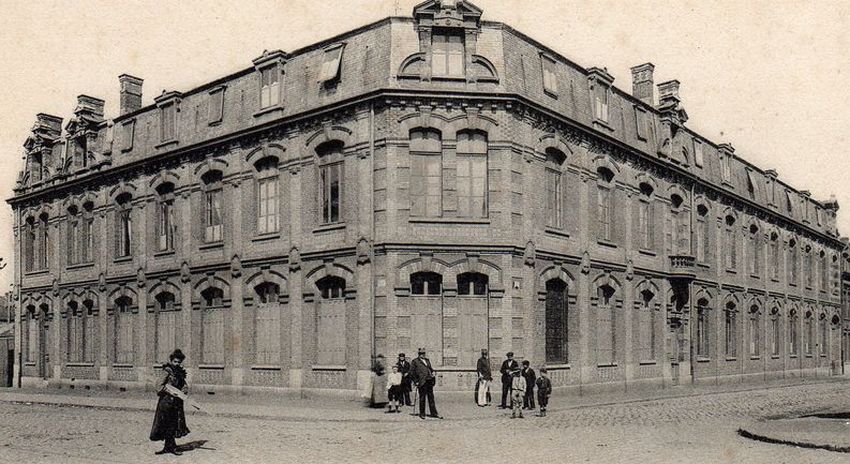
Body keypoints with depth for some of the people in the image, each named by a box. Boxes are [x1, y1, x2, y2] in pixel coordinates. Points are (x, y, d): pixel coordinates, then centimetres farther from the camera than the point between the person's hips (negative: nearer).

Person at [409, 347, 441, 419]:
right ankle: (422, 414, 10)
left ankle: (434, 413, 12)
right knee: (422, 398, 1)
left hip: (429, 381, 5)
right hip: (422, 382, -5)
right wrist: (416, 381, -6)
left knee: (431, 398, 8)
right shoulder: (415, 361, 1)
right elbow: (412, 372, -1)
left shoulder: (427, 360, 19)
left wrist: (432, 373, 8)